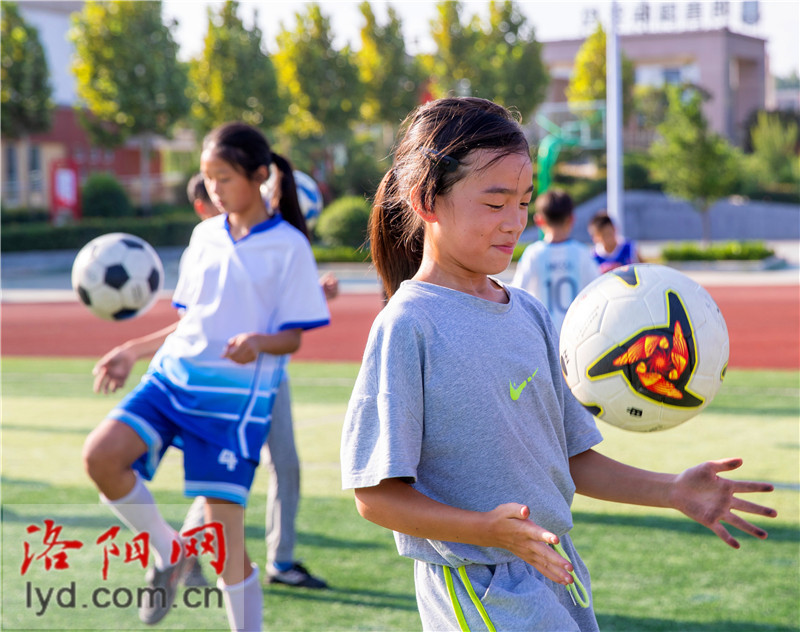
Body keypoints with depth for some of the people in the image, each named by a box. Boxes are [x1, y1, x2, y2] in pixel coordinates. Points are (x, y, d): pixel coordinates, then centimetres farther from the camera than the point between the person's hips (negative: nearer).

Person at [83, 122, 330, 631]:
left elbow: (293, 337, -5)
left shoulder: (288, 246, -4)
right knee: (100, 455, -20)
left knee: (225, 531, -6)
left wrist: (258, 343, -26)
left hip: (238, 391, -5)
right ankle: (168, 552, 4)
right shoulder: (205, 235, 13)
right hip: (175, 373, 5)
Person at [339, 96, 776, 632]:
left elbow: (570, 458, 13)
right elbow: (377, 495, -15)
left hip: (557, 573, 7)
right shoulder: (409, 327, -13)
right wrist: (488, 528, -26)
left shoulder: (530, 314, 8)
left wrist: (671, 490, 2)